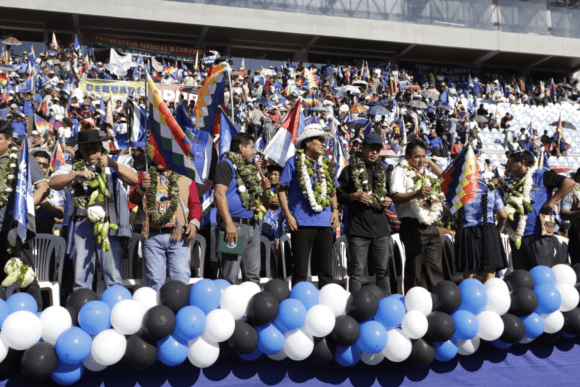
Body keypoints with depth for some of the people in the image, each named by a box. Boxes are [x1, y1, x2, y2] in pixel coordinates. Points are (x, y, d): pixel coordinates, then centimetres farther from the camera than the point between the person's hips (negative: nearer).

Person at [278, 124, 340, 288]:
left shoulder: (326, 165, 15)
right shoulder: (294, 162, -1)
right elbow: (282, 190, -2)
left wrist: (335, 210, 6)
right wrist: (288, 215, -10)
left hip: (325, 222, 5)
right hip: (302, 223, -5)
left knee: (326, 268, 8)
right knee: (300, 268, 1)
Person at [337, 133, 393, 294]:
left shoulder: (382, 171, 19)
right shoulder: (350, 171, 3)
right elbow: (338, 195, 1)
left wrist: (388, 201, 7)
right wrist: (354, 196, -17)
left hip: (381, 227, 5)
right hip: (358, 227, -4)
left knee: (383, 270, 8)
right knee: (357, 270, -2)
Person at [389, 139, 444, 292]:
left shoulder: (425, 171, 21)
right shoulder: (400, 171, 0)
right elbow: (396, 197, -14)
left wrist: (430, 163, 16)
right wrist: (416, 194, -30)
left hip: (430, 226, 6)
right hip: (413, 226, -6)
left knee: (435, 267, 5)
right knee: (414, 269, -3)